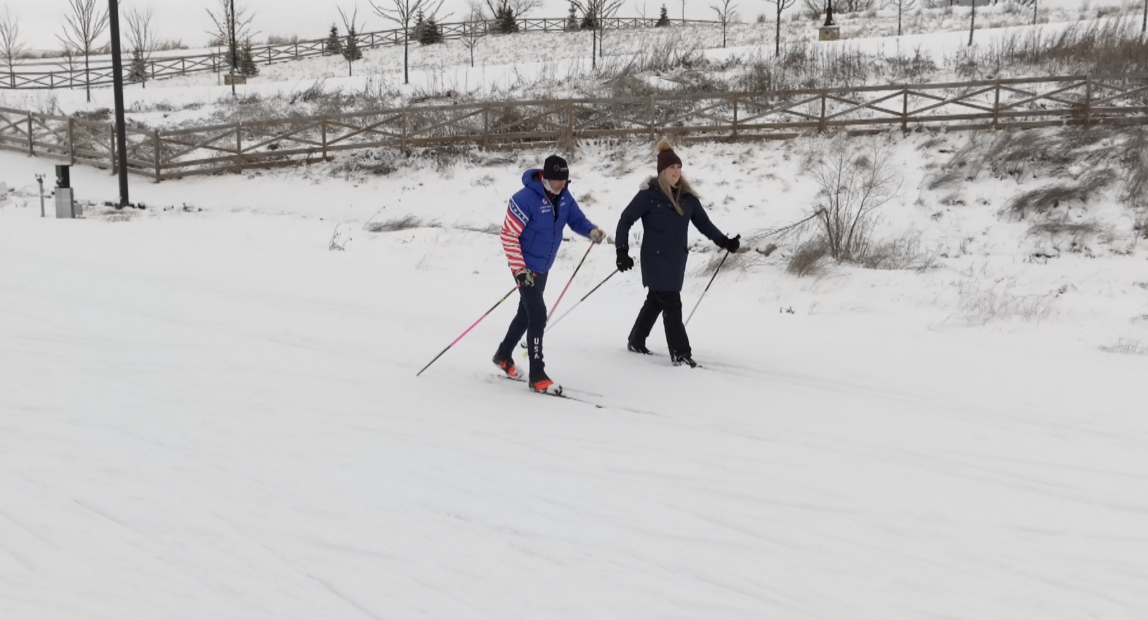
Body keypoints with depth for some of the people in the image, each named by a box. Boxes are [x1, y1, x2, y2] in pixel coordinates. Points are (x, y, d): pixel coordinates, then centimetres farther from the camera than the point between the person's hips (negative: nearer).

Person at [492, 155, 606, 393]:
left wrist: (591, 230, -18)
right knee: (538, 316, -13)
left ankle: (503, 355, 41)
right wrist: (519, 269, -26)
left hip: (543, 267, 8)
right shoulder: (525, 199, -25)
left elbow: (576, 219, 6)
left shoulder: (563, 196, -3)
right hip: (525, 267, -8)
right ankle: (537, 375, -7)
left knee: (526, 313, 21)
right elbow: (509, 235, -21)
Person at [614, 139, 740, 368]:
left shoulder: (687, 196, 4)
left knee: (656, 301, 18)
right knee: (672, 305, -10)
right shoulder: (649, 194, -12)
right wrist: (622, 250, -14)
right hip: (656, 258, -6)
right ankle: (680, 354, -5)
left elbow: (703, 222, 8)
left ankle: (636, 342, 35)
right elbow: (626, 220, -8)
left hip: (677, 259, 6)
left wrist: (724, 241, -3)